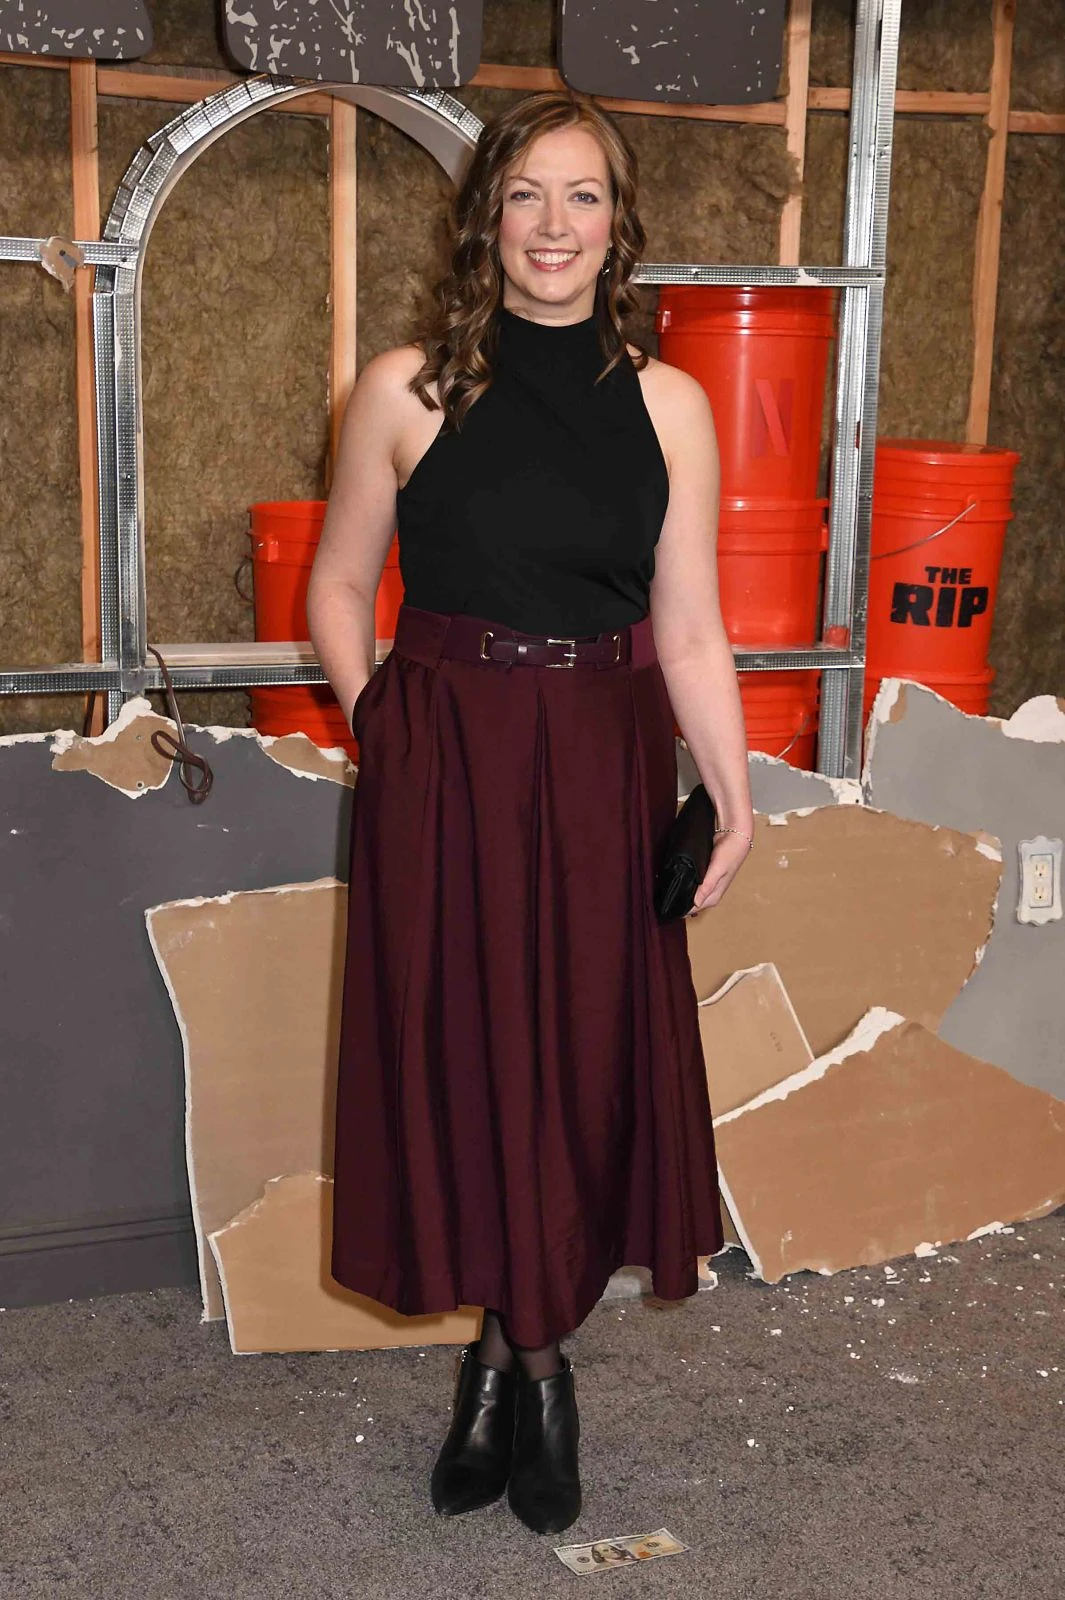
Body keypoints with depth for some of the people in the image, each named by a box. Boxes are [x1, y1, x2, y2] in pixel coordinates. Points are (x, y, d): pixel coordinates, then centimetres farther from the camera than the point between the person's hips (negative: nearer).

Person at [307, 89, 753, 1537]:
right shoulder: (407, 389, -2)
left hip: (603, 779, 1)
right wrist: (383, 729, -2)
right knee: (461, 1051, 5)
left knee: (586, 1060, 7)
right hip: (441, 778, -1)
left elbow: (690, 631, 1)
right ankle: (530, 1360, 27)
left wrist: (734, 796, -7)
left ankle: (518, 1350, 30)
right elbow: (338, 588, 7)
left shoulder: (668, 404, 1)